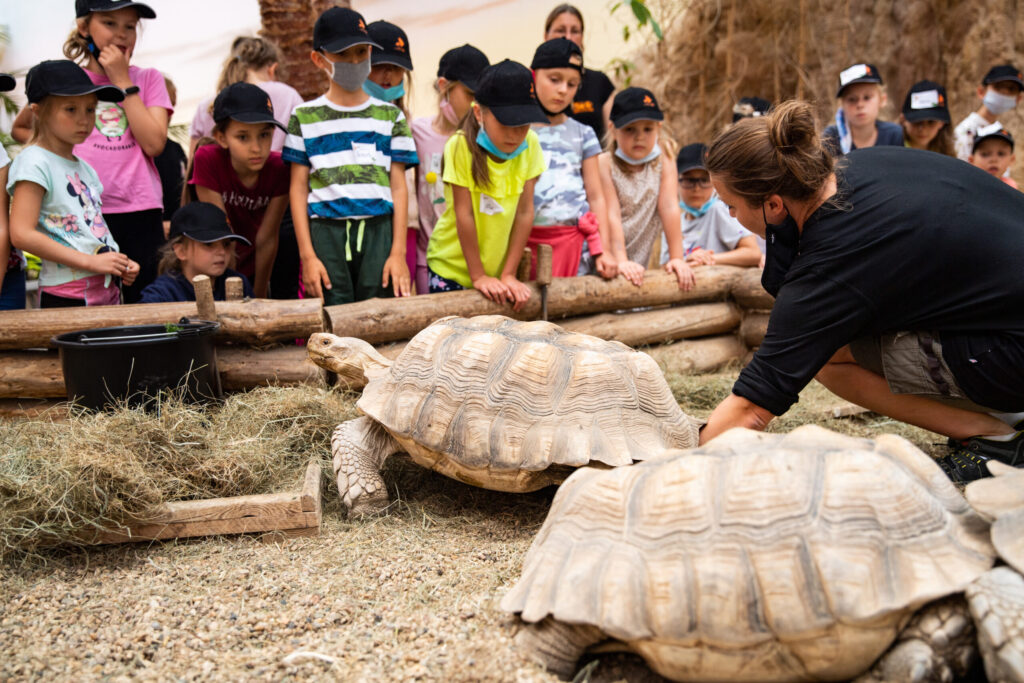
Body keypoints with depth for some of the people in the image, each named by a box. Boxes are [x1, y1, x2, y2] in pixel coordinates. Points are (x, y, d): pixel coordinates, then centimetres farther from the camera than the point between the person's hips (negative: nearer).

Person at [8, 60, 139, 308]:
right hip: (67, 295, -8)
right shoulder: (34, 162, -7)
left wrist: (121, 264, 4)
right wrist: (91, 261, -18)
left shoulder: (84, 168, 18)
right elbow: (21, 234, -17)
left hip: (107, 288, 8)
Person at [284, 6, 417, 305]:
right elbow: (298, 188, 6)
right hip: (327, 232, -1)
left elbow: (399, 187, 8)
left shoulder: (390, 117, 12)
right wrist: (307, 255, -2)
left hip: (379, 231, 1)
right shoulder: (305, 118, 9)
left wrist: (399, 252, -1)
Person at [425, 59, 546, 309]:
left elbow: (525, 212, -7)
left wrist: (508, 275, -8)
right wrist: (478, 276, -15)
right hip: (453, 267, -3)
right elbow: (464, 214, -17)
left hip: (498, 267, 3)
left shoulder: (530, 145, -9)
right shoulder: (461, 146, -19)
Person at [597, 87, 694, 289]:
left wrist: (677, 258, -12)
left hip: (638, 265, 3)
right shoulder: (604, 164, -7)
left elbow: (669, 209, -4)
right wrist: (621, 261, -24)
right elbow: (612, 215, -14)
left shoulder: (663, 165, 3)